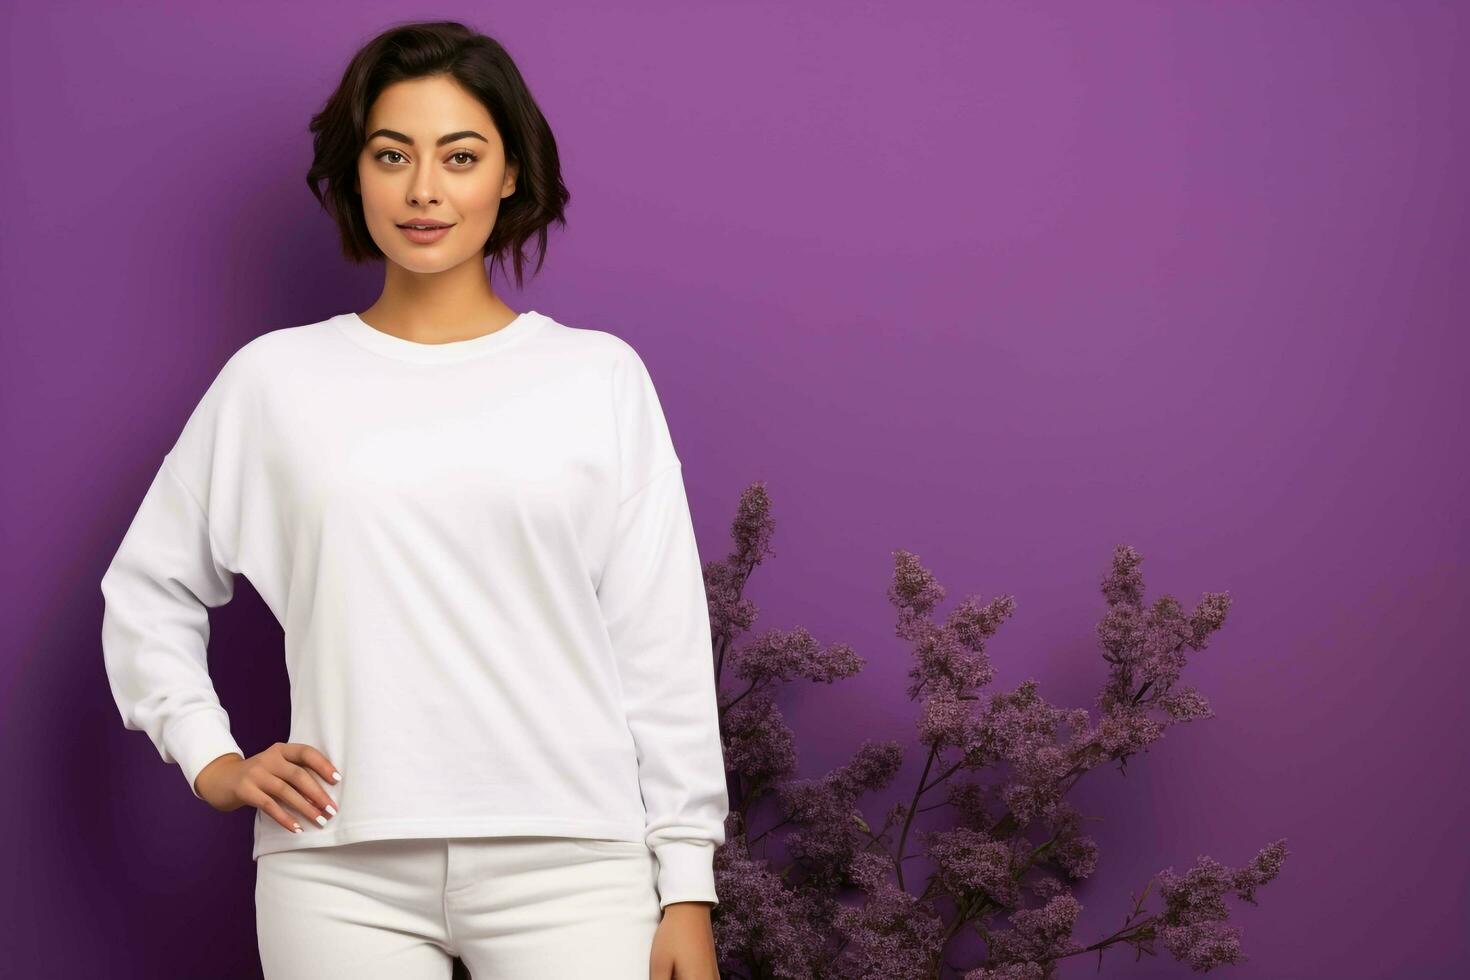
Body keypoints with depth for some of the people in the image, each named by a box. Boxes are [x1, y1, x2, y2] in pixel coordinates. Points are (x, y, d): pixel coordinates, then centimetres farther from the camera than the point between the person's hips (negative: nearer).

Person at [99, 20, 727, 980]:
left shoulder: (598, 377, 6)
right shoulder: (274, 379, 9)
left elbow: (662, 646, 4)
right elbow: (149, 589, 20)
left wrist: (687, 889, 1)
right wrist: (209, 760, 7)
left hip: (565, 862, -1)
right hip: (340, 869, 1)